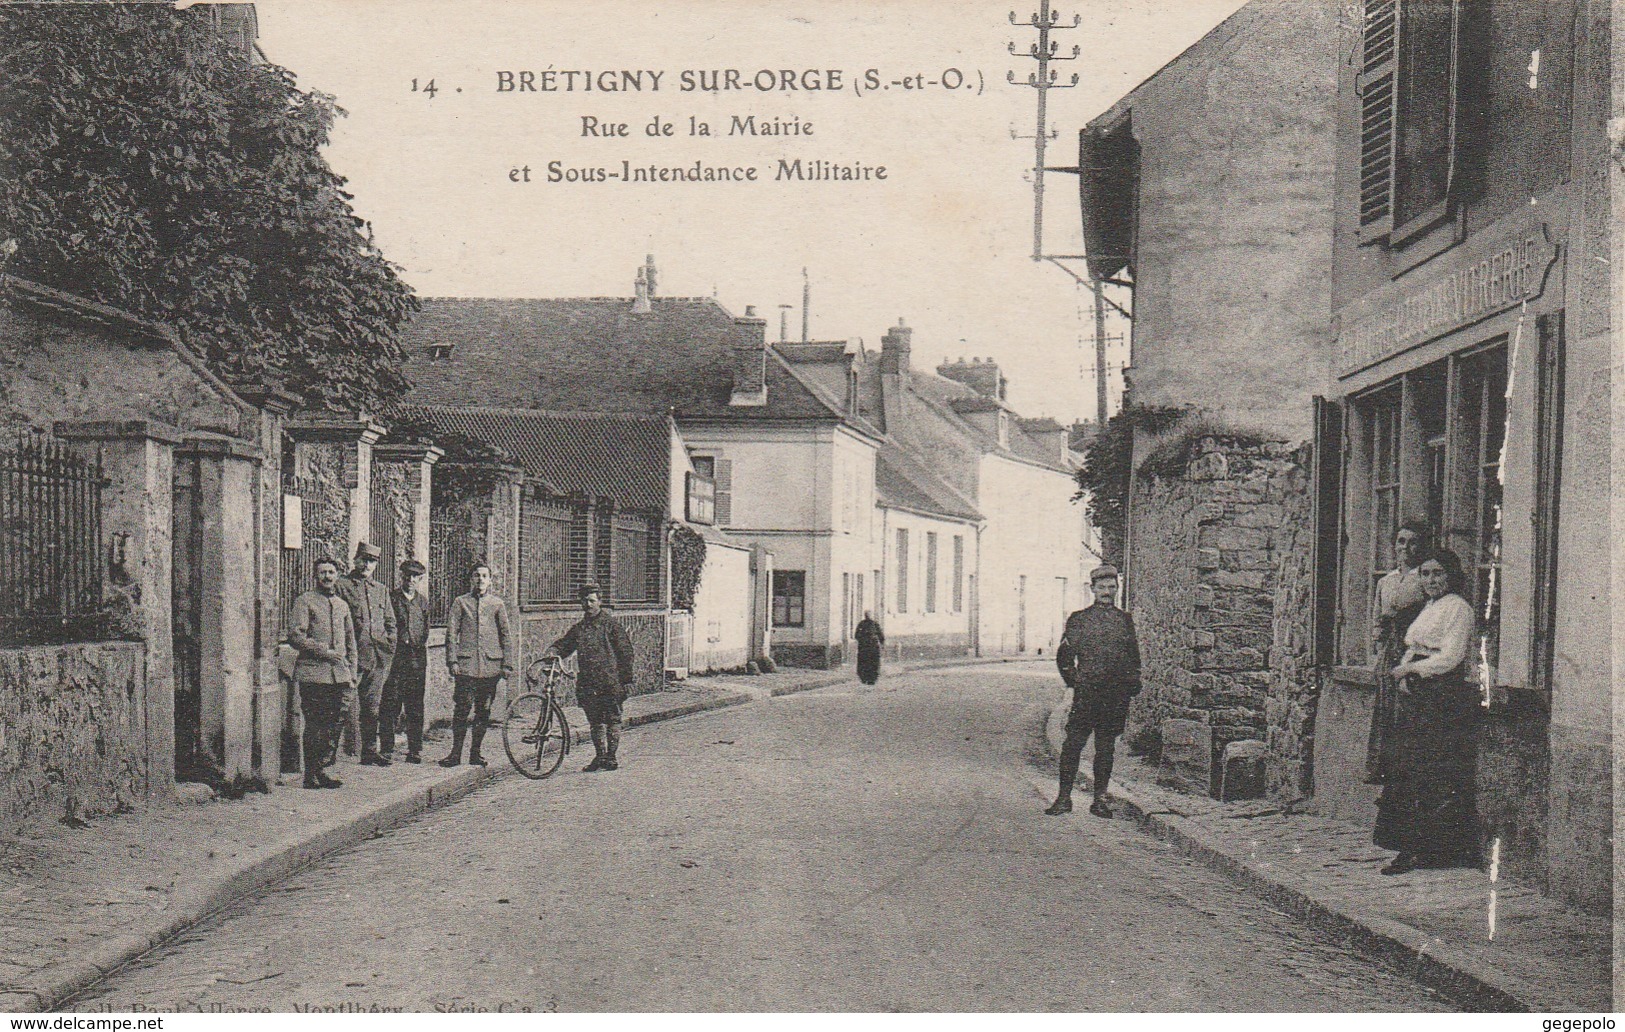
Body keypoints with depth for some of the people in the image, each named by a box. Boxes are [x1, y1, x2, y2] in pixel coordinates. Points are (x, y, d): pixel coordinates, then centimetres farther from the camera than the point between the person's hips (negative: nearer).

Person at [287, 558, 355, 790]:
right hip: (313, 673, -6)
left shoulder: (342, 605, 18)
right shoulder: (305, 601, -1)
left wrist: (351, 673, 14)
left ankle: (320, 770, 14)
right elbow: (295, 636, -10)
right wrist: (324, 651, -16)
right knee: (314, 725, -5)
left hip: (338, 675, 6)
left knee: (332, 725, 6)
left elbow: (350, 641, 22)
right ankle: (310, 775, 0)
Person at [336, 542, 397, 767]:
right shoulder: (342, 586, 0)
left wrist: (389, 650, 10)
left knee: (372, 706, 9)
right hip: (351, 656, -5)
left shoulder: (382, 590, 17)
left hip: (378, 658, 5)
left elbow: (390, 623, 21)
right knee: (347, 702, -9)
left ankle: (370, 751, 14)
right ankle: (349, 744, -4)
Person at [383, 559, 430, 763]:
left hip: (417, 660, 3)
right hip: (395, 658, -3)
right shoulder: (390, 598, 2)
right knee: (390, 705, -4)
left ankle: (415, 750, 10)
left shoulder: (423, 602, 14)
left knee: (416, 708, 5)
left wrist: (426, 663, 11)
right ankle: (386, 749, 1)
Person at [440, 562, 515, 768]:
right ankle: (456, 752, 1)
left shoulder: (497, 604, 12)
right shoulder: (461, 602, 8)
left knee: (483, 711, 5)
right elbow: (451, 633, 4)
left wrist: (507, 664, 4)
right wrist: (452, 660, -6)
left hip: (490, 665, 2)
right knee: (461, 709, -6)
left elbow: (506, 635, 11)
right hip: (466, 665, -2)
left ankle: (475, 752, 14)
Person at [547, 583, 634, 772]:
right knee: (595, 721, 10)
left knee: (612, 720, -1)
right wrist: (553, 651, -12)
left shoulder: (611, 624, 1)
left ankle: (611, 757, 5)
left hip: (610, 681, -5)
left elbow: (625, 652, -1)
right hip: (587, 682, 5)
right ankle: (599, 756, 17)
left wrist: (627, 680, -5)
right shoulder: (578, 628, 14)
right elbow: (564, 644, 13)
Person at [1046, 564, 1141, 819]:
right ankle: (1064, 798, 2)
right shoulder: (1078, 619, 5)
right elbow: (1064, 655, 8)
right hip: (1086, 693, -2)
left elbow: (1134, 656, 18)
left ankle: (1100, 800, 13)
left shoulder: (1125, 620, 12)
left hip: (1117, 695, 2)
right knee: (1073, 744, -6)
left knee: (1106, 747, 6)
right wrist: (1073, 681, 1)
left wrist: (1133, 684, 9)